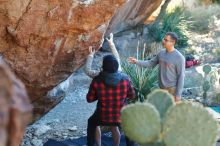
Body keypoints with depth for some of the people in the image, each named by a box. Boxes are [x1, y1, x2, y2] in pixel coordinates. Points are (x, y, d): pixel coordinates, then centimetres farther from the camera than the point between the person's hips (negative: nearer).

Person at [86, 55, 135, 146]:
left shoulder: (97, 80, -16)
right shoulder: (125, 79, -13)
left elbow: (89, 99, -4)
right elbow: (132, 96, 1)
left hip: (103, 116, -1)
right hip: (121, 116, 1)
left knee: (91, 123, 32)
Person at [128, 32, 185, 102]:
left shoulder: (179, 57, -17)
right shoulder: (161, 53, 3)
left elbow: (181, 76, -15)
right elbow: (151, 63, 13)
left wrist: (178, 94, -16)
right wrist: (137, 62, -1)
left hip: (172, 89, -7)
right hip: (162, 88, 7)